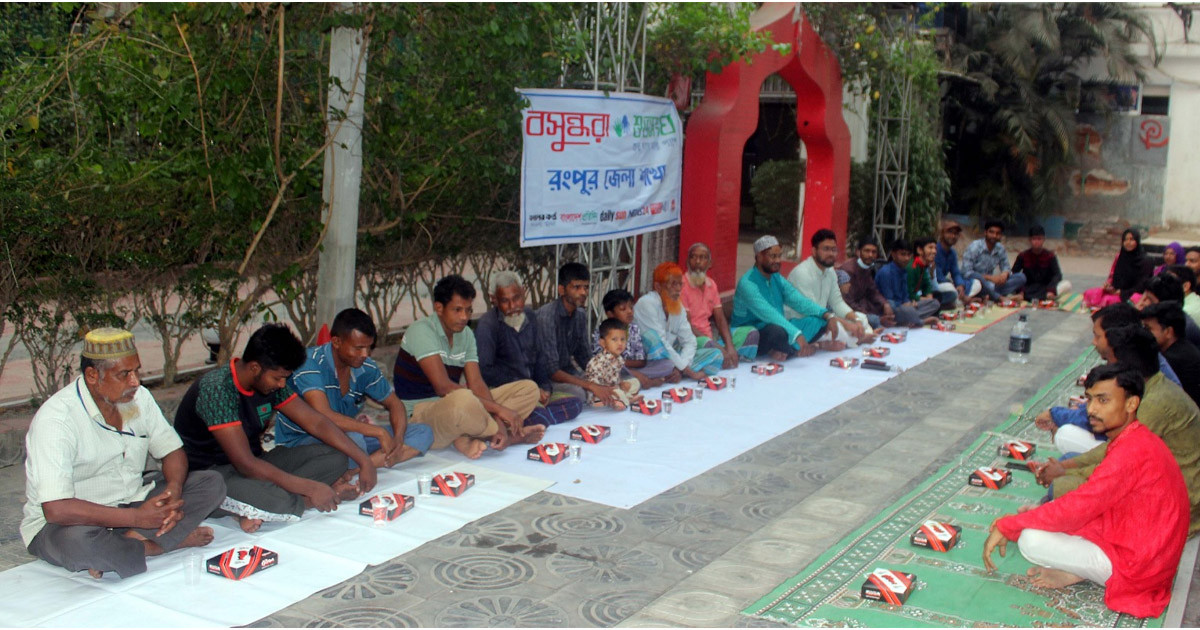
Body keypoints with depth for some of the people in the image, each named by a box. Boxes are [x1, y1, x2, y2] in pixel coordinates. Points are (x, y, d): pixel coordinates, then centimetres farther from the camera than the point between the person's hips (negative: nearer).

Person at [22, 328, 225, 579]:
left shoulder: (139, 397, -3)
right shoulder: (55, 419, -24)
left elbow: (172, 451, 7)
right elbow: (56, 509, -32)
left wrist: (173, 490, -17)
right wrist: (137, 517, -31)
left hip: (131, 503, 7)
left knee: (211, 483, -8)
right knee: (78, 541, -42)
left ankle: (133, 541, -22)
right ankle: (174, 539, -19)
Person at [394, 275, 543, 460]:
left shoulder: (466, 335, 9)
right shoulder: (422, 331, -16)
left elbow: (477, 383, -1)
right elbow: (443, 387, -25)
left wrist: (498, 421, -20)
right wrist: (497, 408, -25)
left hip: (454, 408, 8)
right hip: (421, 414, -8)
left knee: (529, 389, -1)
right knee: (462, 401, -42)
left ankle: (467, 438, -20)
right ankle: (511, 435, -11)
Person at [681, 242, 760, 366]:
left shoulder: (711, 284, 13)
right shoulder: (682, 285, -12)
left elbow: (720, 319, 9)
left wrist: (730, 346, -10)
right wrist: (719, 348, -23)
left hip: (710, 335, 8)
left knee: (751, 332, 1)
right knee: (706, 343, -40)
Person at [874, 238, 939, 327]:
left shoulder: (905, 271, 10)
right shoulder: (885, 272, -16)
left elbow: (905, 295, 15)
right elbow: (888, 301, -16)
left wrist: (910, 302, -6)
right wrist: (906, 304, -12)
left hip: (902, 306, 9)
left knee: (935, 303, 2)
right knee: (908, 311, -41)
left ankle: (912, 320, -21)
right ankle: (922, 321, -8)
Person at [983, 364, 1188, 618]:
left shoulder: (1133, 451, -25)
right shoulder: (1135, 440, 8)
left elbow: (1075, 510, -25)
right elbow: (1091, 504, 14)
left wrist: (1007, 526, -16)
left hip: (1134, 566, -11)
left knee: (1031, 540, -23)